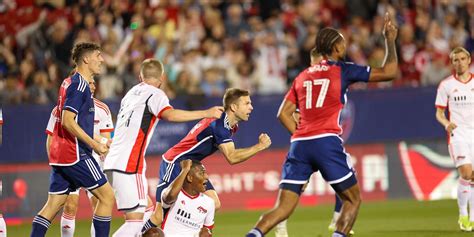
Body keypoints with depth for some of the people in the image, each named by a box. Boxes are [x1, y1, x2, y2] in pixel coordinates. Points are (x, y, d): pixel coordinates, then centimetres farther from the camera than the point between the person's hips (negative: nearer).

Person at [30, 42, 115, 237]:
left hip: (59, 153, 10)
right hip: (75, 154, -10)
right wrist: (95, 145, -17)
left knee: (53, 204, 6)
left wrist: (97, 142, 24)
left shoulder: (69, 83, 18)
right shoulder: (79, 84, -12)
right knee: (107, 196, -3)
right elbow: (68, 122, -20)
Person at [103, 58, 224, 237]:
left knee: (147, 209, 18)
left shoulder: (132, 92, 20)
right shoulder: (154, 94, -4)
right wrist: (206, 114, -23)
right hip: (129, 165, -9)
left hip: (114, 160, 9)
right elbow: (169, 114, -25)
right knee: (135, 220, -11)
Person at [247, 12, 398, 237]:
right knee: (353, 199, 10)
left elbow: (283, 113, 17)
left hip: (299, 144, 5)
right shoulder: (342, 70, 6)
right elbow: (389, 72, 8)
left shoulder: (303, 76, 21)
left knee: (283, 208, 1)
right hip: (327, 142, -5)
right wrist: (390, 40, 20)